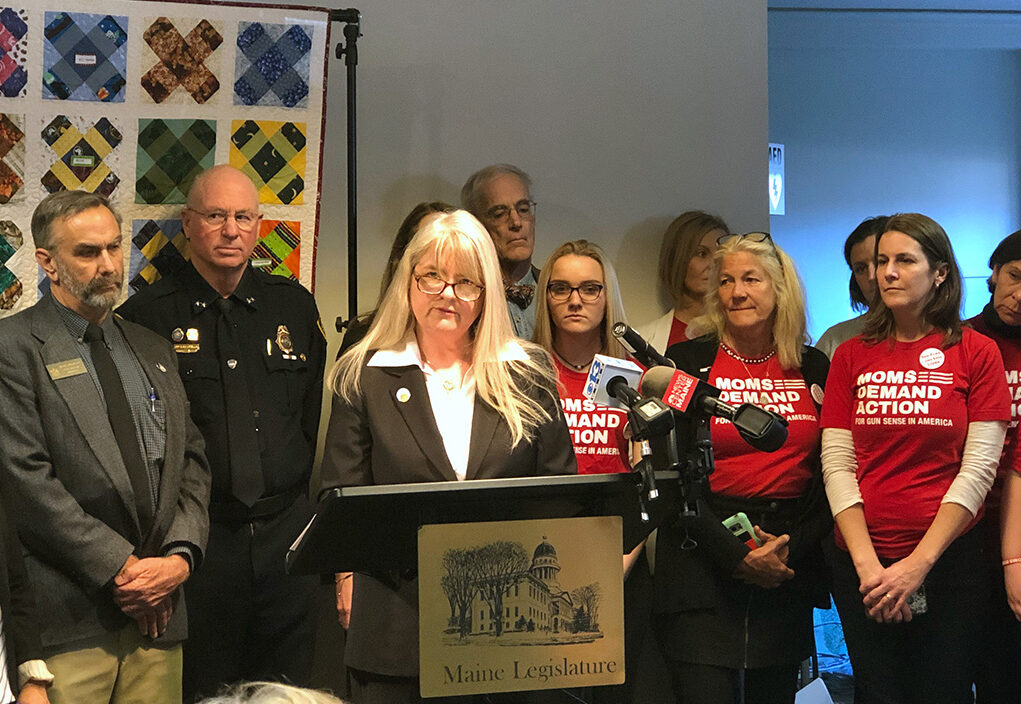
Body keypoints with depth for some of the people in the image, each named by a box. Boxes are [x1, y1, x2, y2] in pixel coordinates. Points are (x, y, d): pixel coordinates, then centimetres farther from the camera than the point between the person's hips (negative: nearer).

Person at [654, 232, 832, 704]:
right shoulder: (686, 363, -1)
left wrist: (793, 546, -9)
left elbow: (831, 476, 7)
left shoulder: (814, 368, 7)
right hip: (701, 567, -3)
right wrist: (738, 556, -14)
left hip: (790, 572, 3)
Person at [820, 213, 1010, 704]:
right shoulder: (852, 356, 6)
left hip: (948, 558, -2)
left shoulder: (976, 353, 0)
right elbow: (837, 465, 1)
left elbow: (978, 469, -6)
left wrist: (918, 563, -12)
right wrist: (867, 563, -9)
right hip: (861, 563, 2)